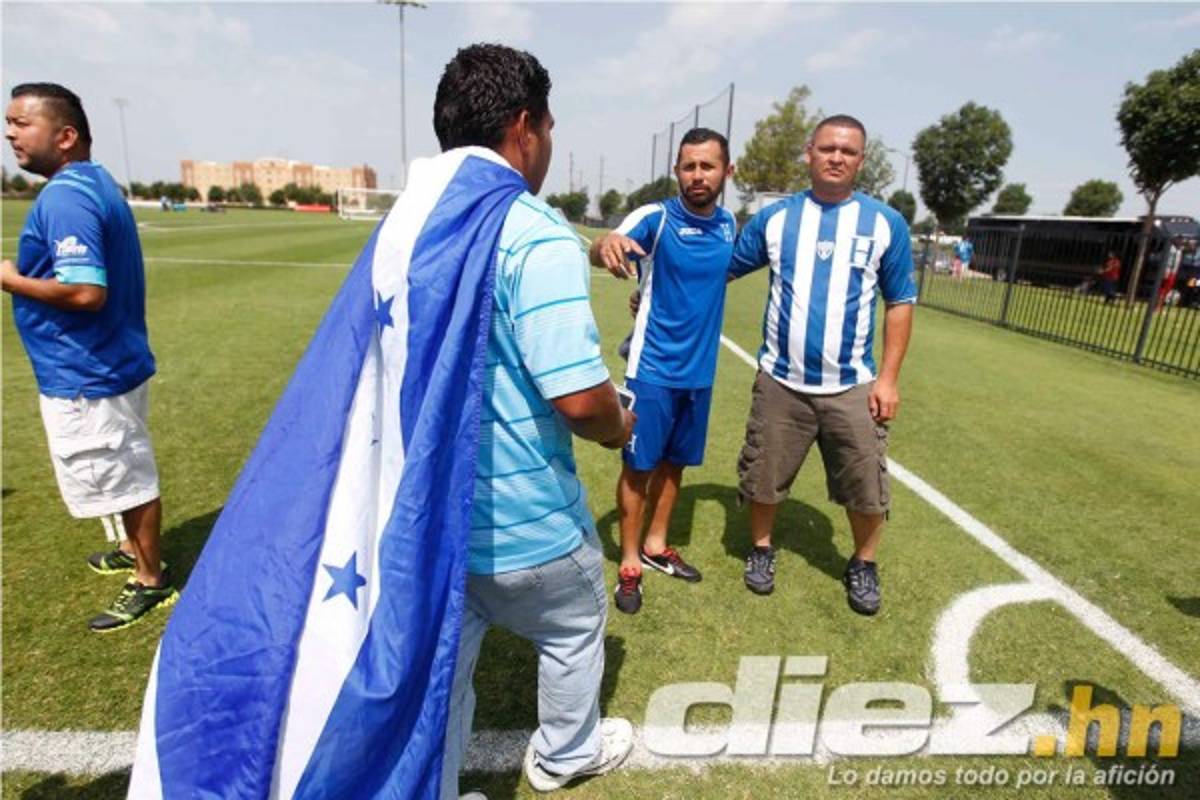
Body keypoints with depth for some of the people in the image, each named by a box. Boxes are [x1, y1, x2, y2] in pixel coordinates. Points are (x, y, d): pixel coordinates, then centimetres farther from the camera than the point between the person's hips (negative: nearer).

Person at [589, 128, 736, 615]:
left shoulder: (728, 224, 5)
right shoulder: (655, 216, -12)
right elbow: (604, 250, -30)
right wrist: (607, 246, -54)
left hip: (700, 370, 6)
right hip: (652, 368, -5)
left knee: (674, 463, 16)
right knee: (639, 466, 2)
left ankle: (655, 546, 34)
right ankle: (629, 564, 19)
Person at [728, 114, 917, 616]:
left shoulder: (886, 223, 1)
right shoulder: (775, 217, 2)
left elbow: (900, 303, 4)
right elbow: (721, 268, 9)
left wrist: (889, 377, -2)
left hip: (853, 387, 0)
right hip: (780, 382, 0)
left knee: (866, 485, 8)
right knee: (763, 477, 10)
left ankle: (863, 565, 34)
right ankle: (761, 549, 37)